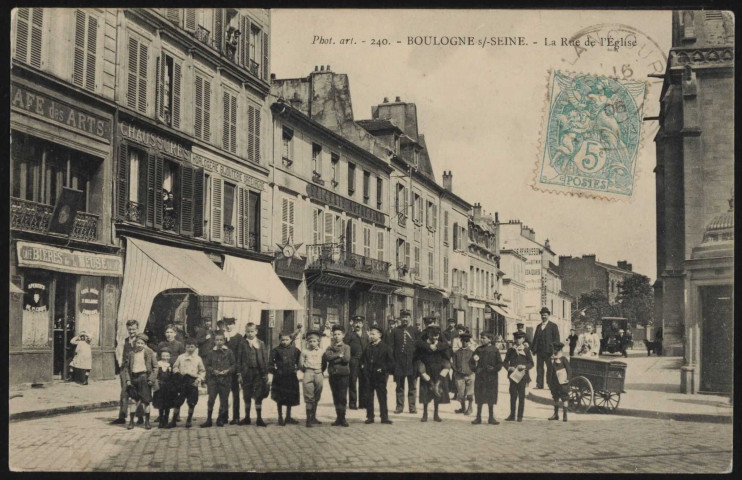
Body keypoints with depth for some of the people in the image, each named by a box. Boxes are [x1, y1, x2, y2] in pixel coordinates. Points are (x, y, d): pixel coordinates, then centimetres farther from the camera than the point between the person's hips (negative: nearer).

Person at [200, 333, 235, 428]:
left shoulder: (229, 352, 3)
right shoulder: (211, 352, 5)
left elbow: (233, 365, 5)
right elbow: (207, 365, 7)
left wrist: (228, 370, -11)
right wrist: (213, 370, -9)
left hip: (225, 379, 0)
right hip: (213, 378, 0)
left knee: (224, 399, 5)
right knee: (211, 399, -5)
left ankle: (221, 419, 18)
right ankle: (208, 420, 1)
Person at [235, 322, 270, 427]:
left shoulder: (261, 343, 3)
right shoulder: (243, 344, 3)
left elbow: (266, 358, 3)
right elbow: (238, 359, 2)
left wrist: (267, 373, -1)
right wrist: (239, 374, -3)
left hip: (259, 372, 0)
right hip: (246, 373, 0)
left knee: (259, 396, 1)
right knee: (247, 396, 9)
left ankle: (259, 418, 7)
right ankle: (247, 418, 20)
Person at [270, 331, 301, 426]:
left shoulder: (295, 350, 5)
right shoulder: (276, 350, -2)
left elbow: (299, 360, 15)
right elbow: (271, 361, -2)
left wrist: (296, 368, 3)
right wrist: (274, 370, -10)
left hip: (291, 376, 3)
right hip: (279, 377, -3)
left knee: (290, 398, 9)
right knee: (280, 399, 2)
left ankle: (288, 417, 20)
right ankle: (280, 417, 12)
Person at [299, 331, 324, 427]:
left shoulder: (321, 352, 9)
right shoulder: (304, 351, 4)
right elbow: (301, 365, 5)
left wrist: (320, 371, 7)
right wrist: (306, 371, 7)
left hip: (319, 374, 3)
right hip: (308, 373, -3)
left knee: (316, 397, 8)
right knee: (309, 397, -7)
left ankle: (313, 417, 18)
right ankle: (308, 419, -4)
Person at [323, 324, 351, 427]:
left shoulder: (346, 347, 5)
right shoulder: (329, 348, 10)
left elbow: (347, 359, -11)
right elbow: (327, 357, -8)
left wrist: (333, 358, -6)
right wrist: (339, 355, -7)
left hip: (343, 374, -2)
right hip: (333, 375, 2)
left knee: (343, 397, -5)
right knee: (335, 397, 5)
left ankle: (342, 418, 1)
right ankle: (339, 418, 10)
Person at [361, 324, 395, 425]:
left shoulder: (385, 347, -3)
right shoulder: (368, 347, 12)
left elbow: (391, 362, -3)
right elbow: (363, 359, 27)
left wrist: (383, 369, -10)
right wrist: (363, 366, 11)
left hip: (380, 376, -4)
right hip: (368, 377, 4)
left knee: (382, 397, 0)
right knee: (368, 397, 6)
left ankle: (384, 417, 5)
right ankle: (370, 417, 13)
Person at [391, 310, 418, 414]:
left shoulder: (414, 331, 7)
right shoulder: (395, 331, 8)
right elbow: (391, 347, 6)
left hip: (411, 361, 0)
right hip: (399, 362, 0)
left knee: (412, 385, 3)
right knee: (399, 385, 5)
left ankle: (412, 406, 8)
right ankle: (399, 406, 11)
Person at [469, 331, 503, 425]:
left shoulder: (494, 350, -1)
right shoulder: (478, 350, 5)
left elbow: (499, 364, 0)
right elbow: (471, 361, 9)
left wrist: (493, 370, -12)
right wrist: (475, 369, -6)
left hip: (491, 378, -2)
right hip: (480, 377, 2)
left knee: (491, 399, 4)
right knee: (479, 398, 6)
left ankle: (491, 418, 11)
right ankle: (478, 417, 12)